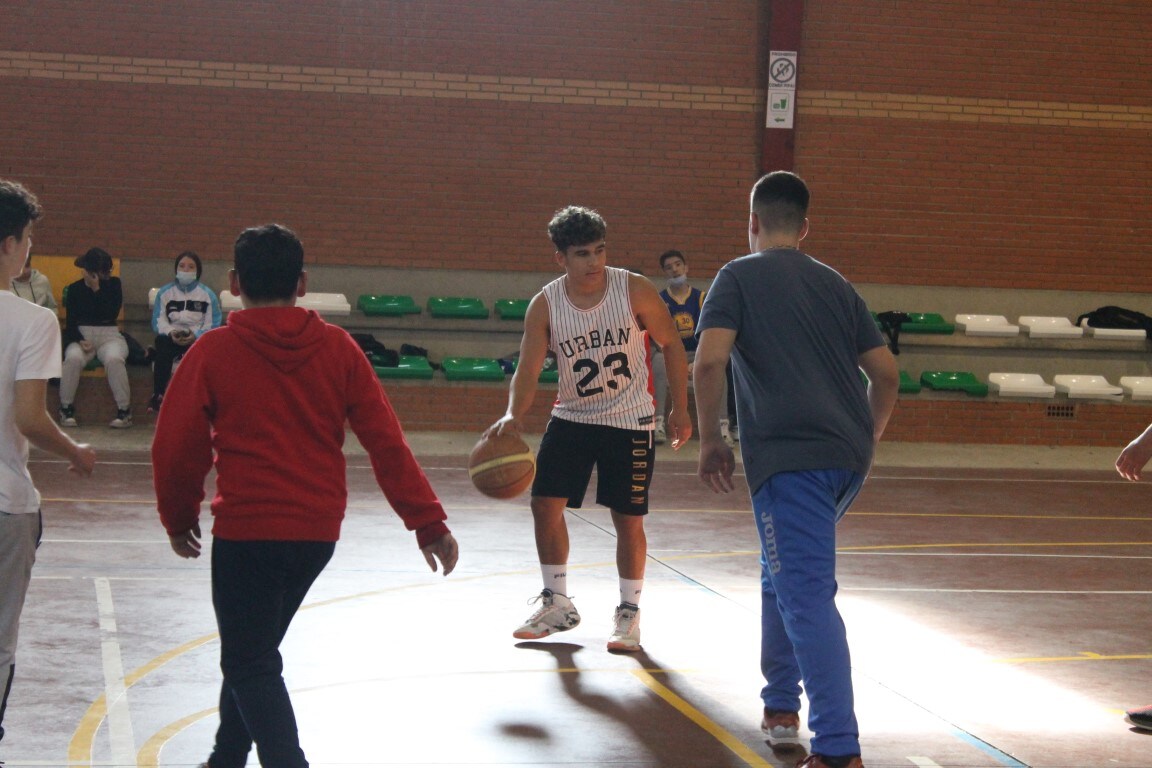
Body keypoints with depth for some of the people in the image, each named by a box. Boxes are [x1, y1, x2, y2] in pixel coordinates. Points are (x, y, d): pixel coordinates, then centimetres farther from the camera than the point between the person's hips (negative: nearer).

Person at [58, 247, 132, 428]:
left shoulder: (113, 285, 7)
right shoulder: (74, 289, 9)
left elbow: (111, 314, -8)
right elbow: (70, 323, 4)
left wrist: (97, 289, -10)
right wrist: (81, 341, -15)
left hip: (109, 336, -1)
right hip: (81, 335, 1)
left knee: (114, 359, -35)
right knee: (73, 358, -34)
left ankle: (124, 411, -27)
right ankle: (66, 408, -18)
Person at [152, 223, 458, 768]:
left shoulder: (214, 351, -6)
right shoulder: (337, 348, 1)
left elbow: (176, 447, -3)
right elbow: (387, 442, -2)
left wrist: (179, 519, 14)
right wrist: (428, 521, 1)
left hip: (246, 532, -5)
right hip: (319, 532, 5)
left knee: (250, 666, 4)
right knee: (255, 651, 23)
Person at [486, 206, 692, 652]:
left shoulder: (635, 291, -16)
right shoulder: (545, 305, -12)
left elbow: (671, 345, -4)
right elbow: (528, 370, -15)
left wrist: (680, 409, -3)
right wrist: (513, 416, -35)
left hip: (630, 422, -2)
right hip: (572, 417, 3)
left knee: (628, 520, 0)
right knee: (545, 503, -1)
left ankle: (629, 613, 17)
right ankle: (557, 604, 17)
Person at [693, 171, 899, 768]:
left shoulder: (739, 277, 3)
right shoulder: (835, 284, 18)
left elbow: (709, 361, -12)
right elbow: (886, 372, 15)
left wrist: (710, 441, -2)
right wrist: (867, 437, 29)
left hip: (789, 457, -6)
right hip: (848, 457, 7)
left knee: (807, 596, -10)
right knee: (783, 573, 25)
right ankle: (782, 707, 32)